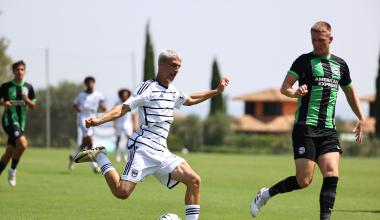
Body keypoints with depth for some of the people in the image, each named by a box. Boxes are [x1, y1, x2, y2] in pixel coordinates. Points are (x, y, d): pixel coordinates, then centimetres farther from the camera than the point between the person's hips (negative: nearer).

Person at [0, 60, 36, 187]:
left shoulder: (28, 87, 8)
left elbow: (33, 105, 12)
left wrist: (27, 100, -8)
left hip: (21, 122, 5)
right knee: (23, 143, -26)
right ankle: (12, 170, -8)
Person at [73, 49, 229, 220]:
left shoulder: (173, 92, 19)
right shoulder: (148, 88, -5)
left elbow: (190, 100, 41)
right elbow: (124, 108, -12)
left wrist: (216, 91, 40)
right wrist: (99, 120, -26)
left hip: (162, 153, 7)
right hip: (143, 148, -7)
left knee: (194, 181, -4)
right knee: (121, 192, -18)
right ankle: (99, 157, 4)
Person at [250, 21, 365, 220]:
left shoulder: (340, 65, 15)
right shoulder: (305, 61, -1)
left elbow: (350, 92, 30)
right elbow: (284, 87, -6)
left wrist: (361, 118, 24)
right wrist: (294, 93, -28)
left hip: (328, 130, 5)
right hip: (305, 127, -5)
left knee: (332, 175, -13)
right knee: (304, 180, -8)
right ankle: (266, 194, 14)